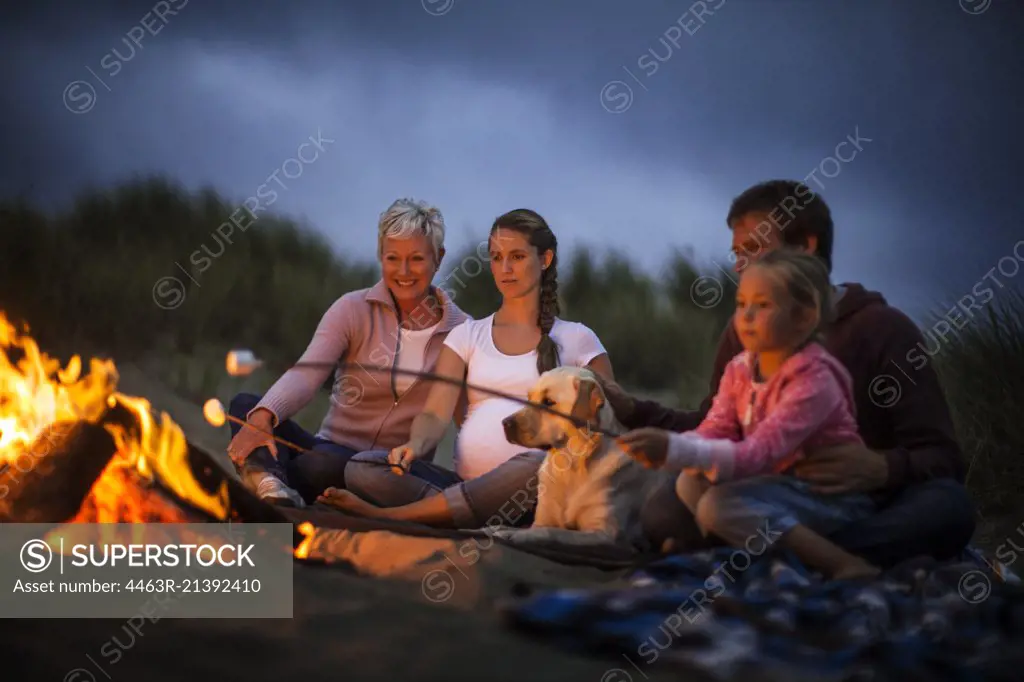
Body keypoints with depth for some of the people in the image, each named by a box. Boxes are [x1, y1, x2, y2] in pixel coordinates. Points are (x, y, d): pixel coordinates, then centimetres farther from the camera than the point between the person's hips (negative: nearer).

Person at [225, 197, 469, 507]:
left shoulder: (460, 331, 4)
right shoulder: (353, 310, 1)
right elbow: (306, 373, -16)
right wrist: (262, 416, -37)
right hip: (333, 447, 2)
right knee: (246, 404, -27)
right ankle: (270, 479, -54)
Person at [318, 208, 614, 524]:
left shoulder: (576, 340, 12)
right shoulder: (468, 335, 17)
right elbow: (435, 414, 5)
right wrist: (415, 446, -19)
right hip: (466, 483, 2)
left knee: (535, 465, -41)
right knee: (362, 467, -22)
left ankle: (386, 514, -32)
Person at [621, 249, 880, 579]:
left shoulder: (813, 379, -22)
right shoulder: (739, 369, 2)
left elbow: (760, 453, -32)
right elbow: (715, 431, -6)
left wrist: (675, 450, -40)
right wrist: (664, 450, -29)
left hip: (834, 497, -8)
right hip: (783, 484, 8)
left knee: (718, 505, -25)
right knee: (691, 483, -3)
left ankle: (844, 565, -23)